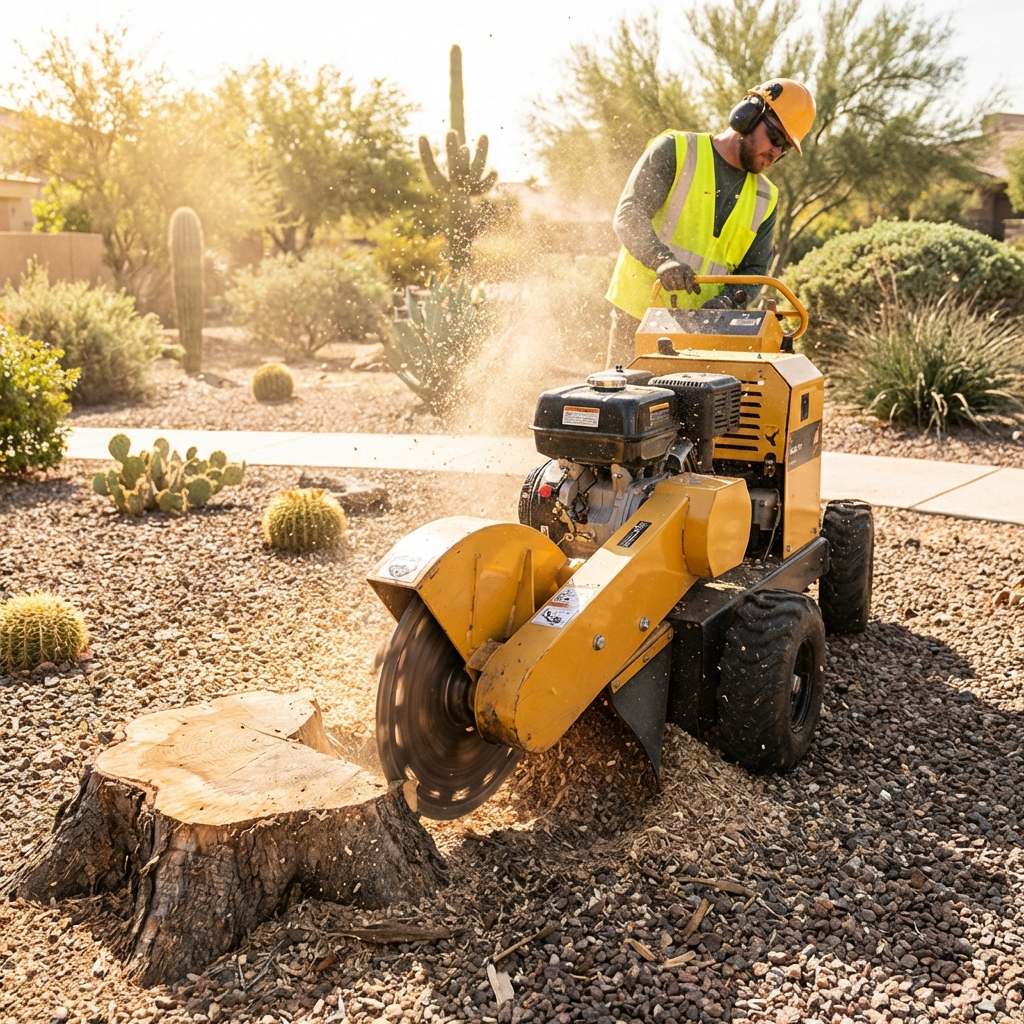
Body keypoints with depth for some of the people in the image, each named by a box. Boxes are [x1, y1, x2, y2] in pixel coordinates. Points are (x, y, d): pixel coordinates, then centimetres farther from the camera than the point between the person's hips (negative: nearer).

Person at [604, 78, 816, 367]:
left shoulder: (764, 200, 11)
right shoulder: (675, 150, -2)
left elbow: (754, 269, 9)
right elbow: (629, 214, -12)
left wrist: (728, 300, -13)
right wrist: (662, 259, -31)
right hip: (637, 317, -4)